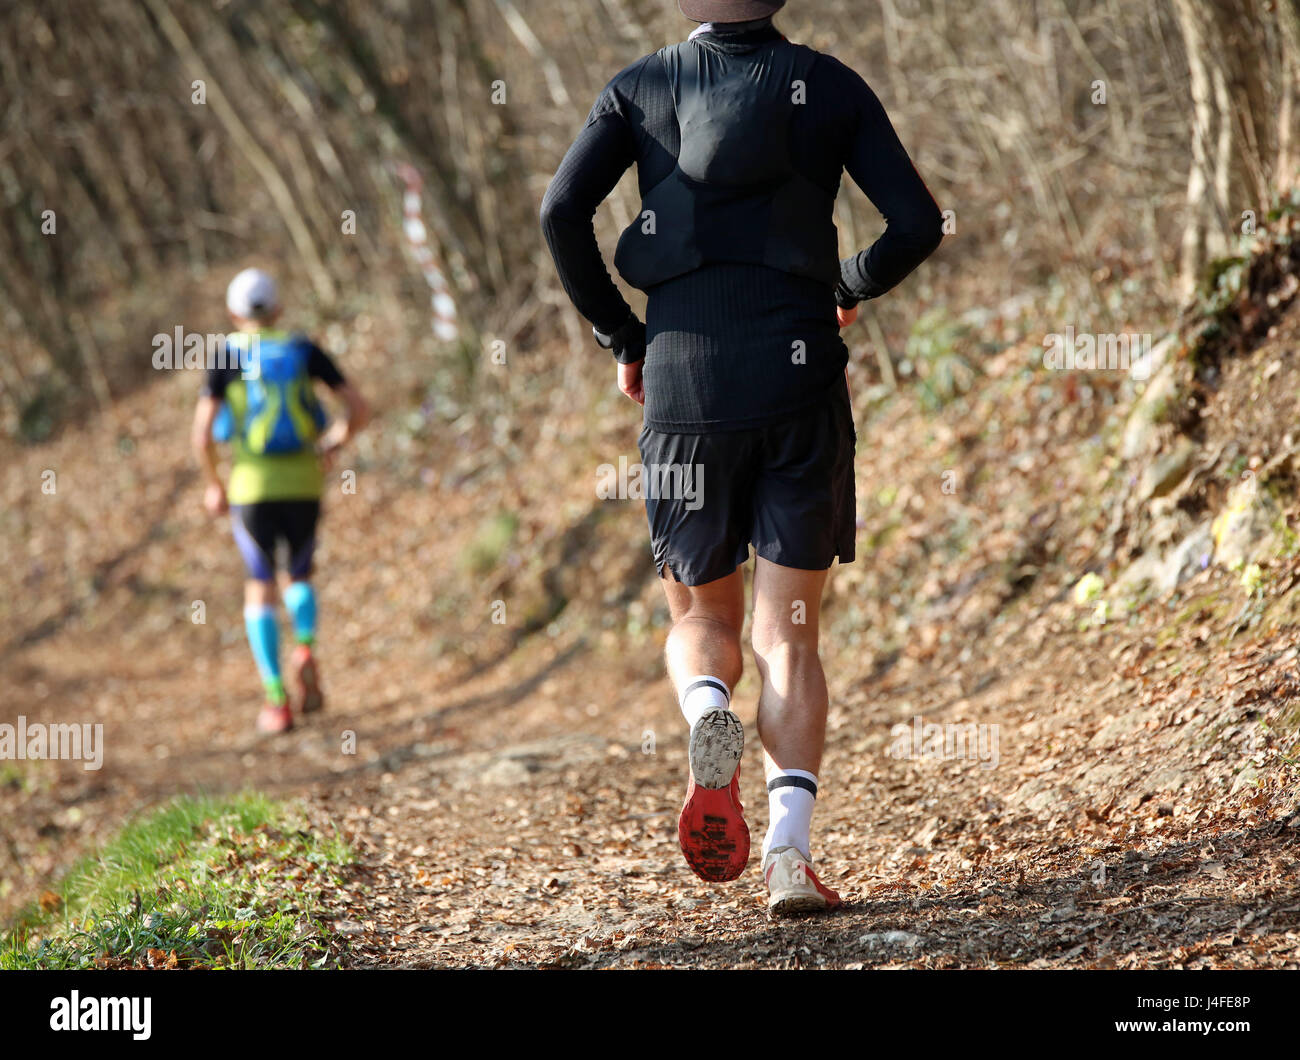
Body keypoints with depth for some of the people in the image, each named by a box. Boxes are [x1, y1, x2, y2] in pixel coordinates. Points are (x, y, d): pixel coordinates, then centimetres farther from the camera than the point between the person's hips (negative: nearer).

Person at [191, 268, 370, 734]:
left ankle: (277, 701, 3)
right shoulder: (304, 351, 5)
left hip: (252, 485, -2)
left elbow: (203, 433, -9)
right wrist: (333, 443, 20)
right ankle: (304, 648, -6)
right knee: (299, 578, 24)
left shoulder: (227, 355, -1)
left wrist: (213, 485, 6)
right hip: (304, 484, 2)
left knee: (260, 590, 11)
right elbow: (359, 407, 1)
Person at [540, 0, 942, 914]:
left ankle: (709, 713, -18)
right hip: (800, 379, 0)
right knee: (788, 637, 5)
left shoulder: (642, 88, 6)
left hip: (684, 377, 0)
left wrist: (619, 339, 7)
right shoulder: (830, 86, 6)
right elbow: (919, 225, 0)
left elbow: (562, 211, -5)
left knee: (701, 619, 17)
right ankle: (790, 850, -12)